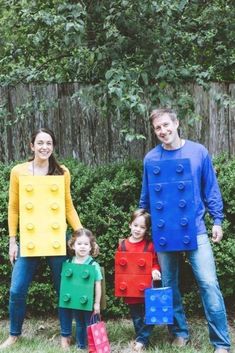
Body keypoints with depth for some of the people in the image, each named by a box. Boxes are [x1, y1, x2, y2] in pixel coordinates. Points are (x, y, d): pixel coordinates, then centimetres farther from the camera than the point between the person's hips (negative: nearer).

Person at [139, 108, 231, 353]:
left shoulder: (198, 152, -2)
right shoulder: (151, 158, 2)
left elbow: (211, 190, 3)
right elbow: (145, 197, 11)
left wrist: (217, 220, 0)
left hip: (195, 229, -2)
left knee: (208, 283, -8)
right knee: (169, 285, 9)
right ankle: (179, 333, 25)